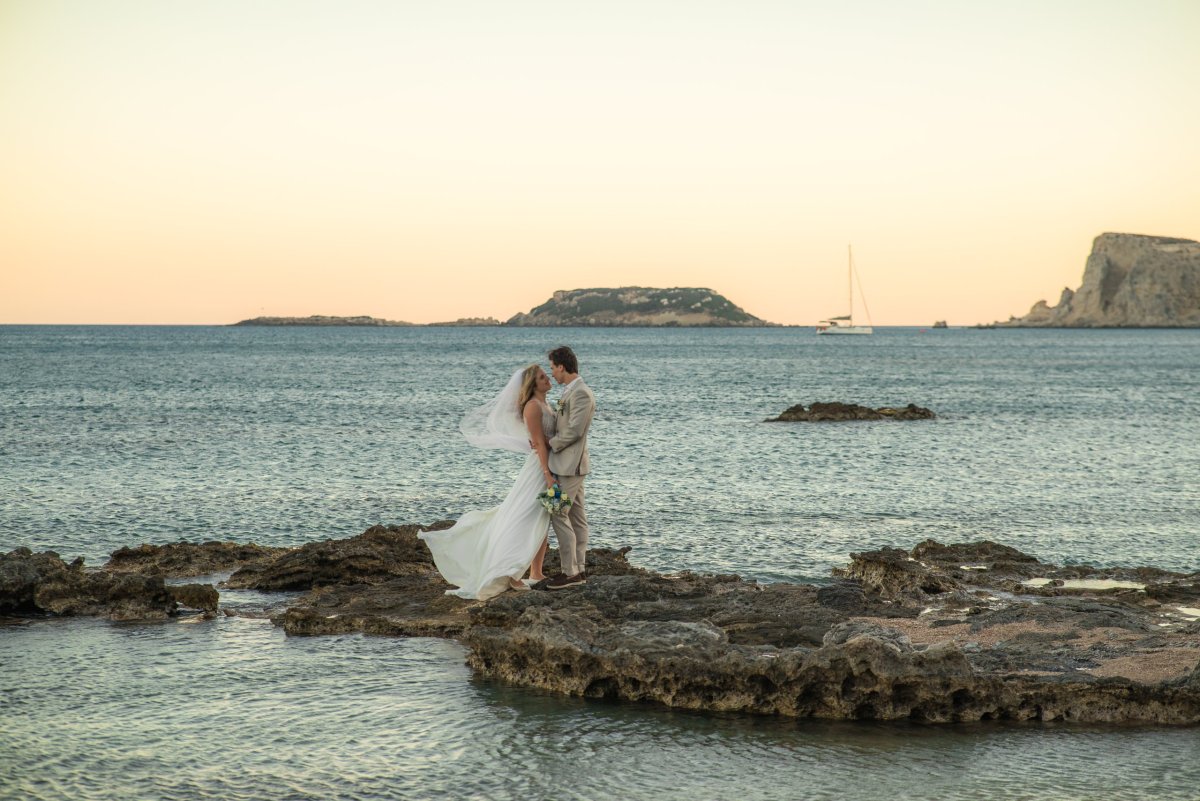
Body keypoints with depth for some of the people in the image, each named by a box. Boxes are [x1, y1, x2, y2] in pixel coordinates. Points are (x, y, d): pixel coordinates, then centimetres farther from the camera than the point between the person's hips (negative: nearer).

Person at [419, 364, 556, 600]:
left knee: (541, 523, 12)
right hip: (539, 467, -9)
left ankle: (536, 573, 17)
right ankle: (509, 575, -13)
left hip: (548, 466, 9)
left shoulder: (545, 405, 14)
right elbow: (539, 443, -20)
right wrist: (548, 474, -24)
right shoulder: (533, 406, -15)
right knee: (524, 520, -11)